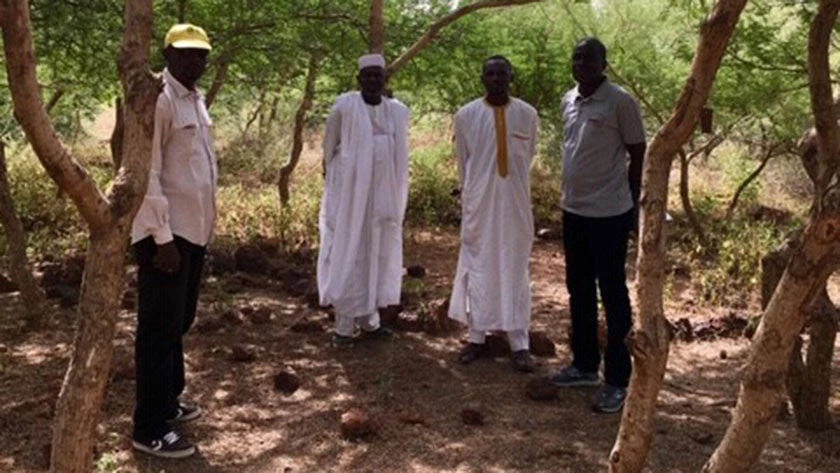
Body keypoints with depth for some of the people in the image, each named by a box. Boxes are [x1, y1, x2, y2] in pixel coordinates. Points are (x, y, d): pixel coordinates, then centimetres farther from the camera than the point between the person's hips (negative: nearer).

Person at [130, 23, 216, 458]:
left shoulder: (195, 99, 14)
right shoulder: (157, 98, -14)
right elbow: (146, 173, -19)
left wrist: (204, 226, 16)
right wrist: (162, 237, -21)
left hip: (194, 230, 9)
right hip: (167, 233, -9)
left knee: (178, 324, 18)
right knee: (159, 329, -2)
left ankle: (168, 402, 33)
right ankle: (150, 429, 8)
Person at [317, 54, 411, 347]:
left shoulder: (399, 112, 4)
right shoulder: (344, 106, -8)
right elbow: (329, 147, 3)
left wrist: (399, 195, 12)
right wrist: (334, 178, 9)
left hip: (384, 194, 4)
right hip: (351, 193, -4)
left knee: (378, 254, 9)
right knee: (348, 255, -2)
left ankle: (369, 319, 20)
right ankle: (344, 326, 3)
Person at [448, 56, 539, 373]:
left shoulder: (527, 115, -2)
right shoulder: (466, 115, -4)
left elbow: (527, 157, 10)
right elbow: (463, 162, 6)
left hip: (515, 204, 0)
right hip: (479, 204, 0)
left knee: (515, 269, 5)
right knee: (477, 267, 7)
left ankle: (519, 344, 11)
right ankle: (476, 338, 18)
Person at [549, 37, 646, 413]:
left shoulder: (620, 102, -12)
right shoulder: (569, 101, 9)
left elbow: (638, 156, -7)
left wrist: (631, 205, -4)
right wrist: (571, 197, 17)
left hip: (609, 214, -7)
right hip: (573, 211, 7)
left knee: (613, 295, 1)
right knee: (579, 291, 16)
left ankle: (617, 380, 10)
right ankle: (584, 365, 30)